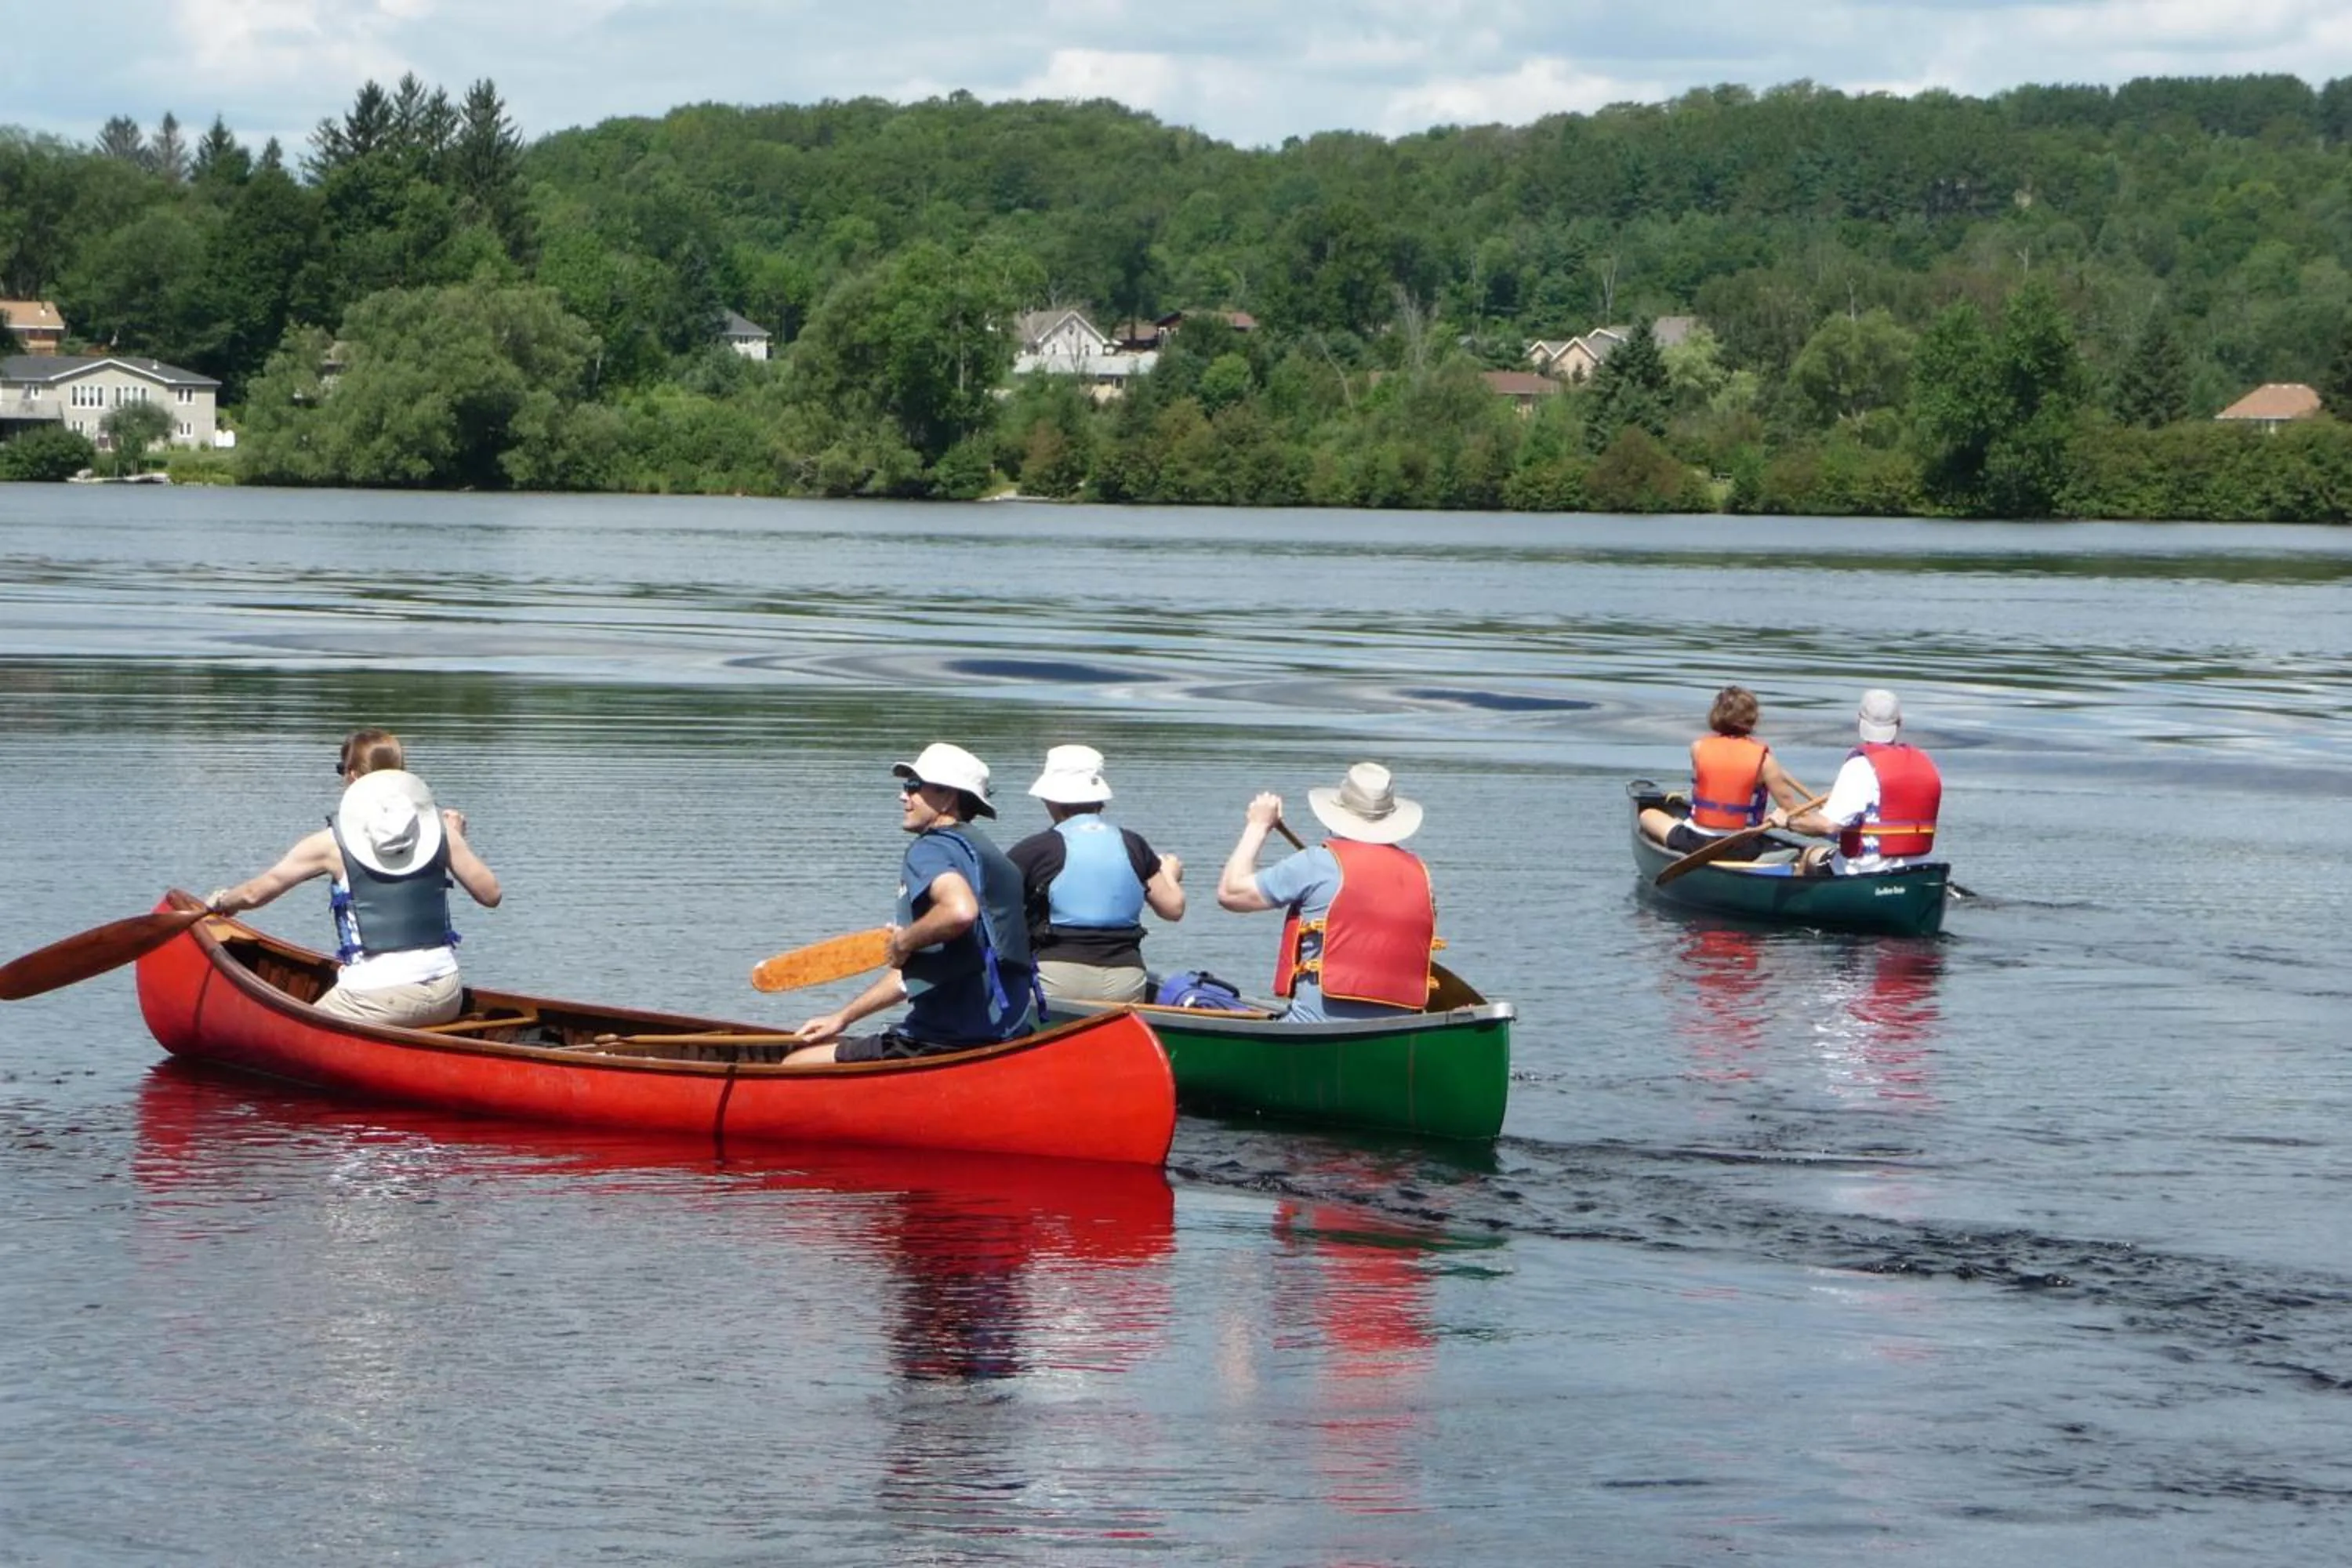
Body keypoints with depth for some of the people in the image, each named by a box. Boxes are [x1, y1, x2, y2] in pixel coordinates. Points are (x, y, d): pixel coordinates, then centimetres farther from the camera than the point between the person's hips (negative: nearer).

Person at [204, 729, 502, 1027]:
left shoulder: (333, 842, -1)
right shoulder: (438, 827, 5)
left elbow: (255, 893, 9)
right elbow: (490, 894, 9)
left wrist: (220, 902, 31)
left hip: (379, 998, -5)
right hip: (446, 997, 5)